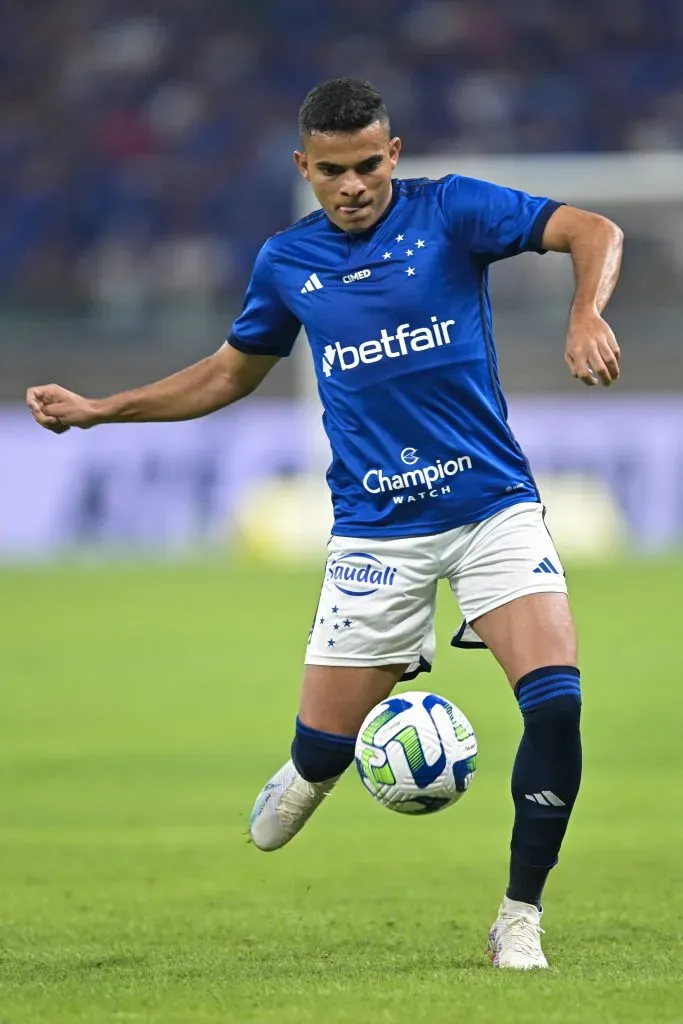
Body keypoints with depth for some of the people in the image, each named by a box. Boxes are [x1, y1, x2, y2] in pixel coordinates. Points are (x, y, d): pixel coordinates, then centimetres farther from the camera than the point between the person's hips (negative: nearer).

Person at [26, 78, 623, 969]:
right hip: (376, 531, 2)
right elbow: (232, 372, 21)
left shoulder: (448, 211, -5)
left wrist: (586, 315, -35)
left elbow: (592, 231, -14)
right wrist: (96, 411, 18)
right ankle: (304, 779, 40)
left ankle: (520, 917, -2)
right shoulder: (287, 262, 5)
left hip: (492, 506, -2)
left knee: (556, 703, -19)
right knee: (323, 747, -1)